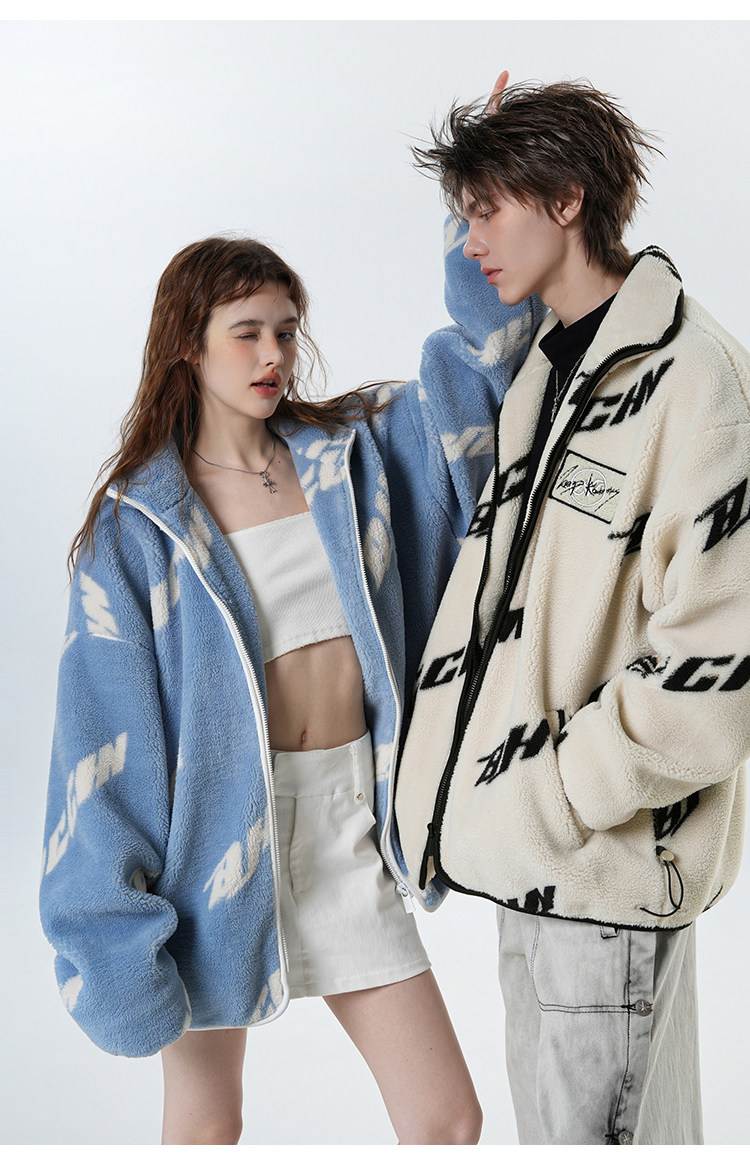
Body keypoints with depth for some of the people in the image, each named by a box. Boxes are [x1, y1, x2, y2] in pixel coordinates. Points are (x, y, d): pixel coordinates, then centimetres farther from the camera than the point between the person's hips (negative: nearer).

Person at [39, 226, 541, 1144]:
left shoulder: (352, 451, 4)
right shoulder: (138, 522, -8)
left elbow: (485, 363, 7)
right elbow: (104, 732, -9)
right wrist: (114, 937, -11)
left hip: (348, 823, 3)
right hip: (218, 827, -3)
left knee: (448, 1121, 6)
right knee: (206, 1123, 15)